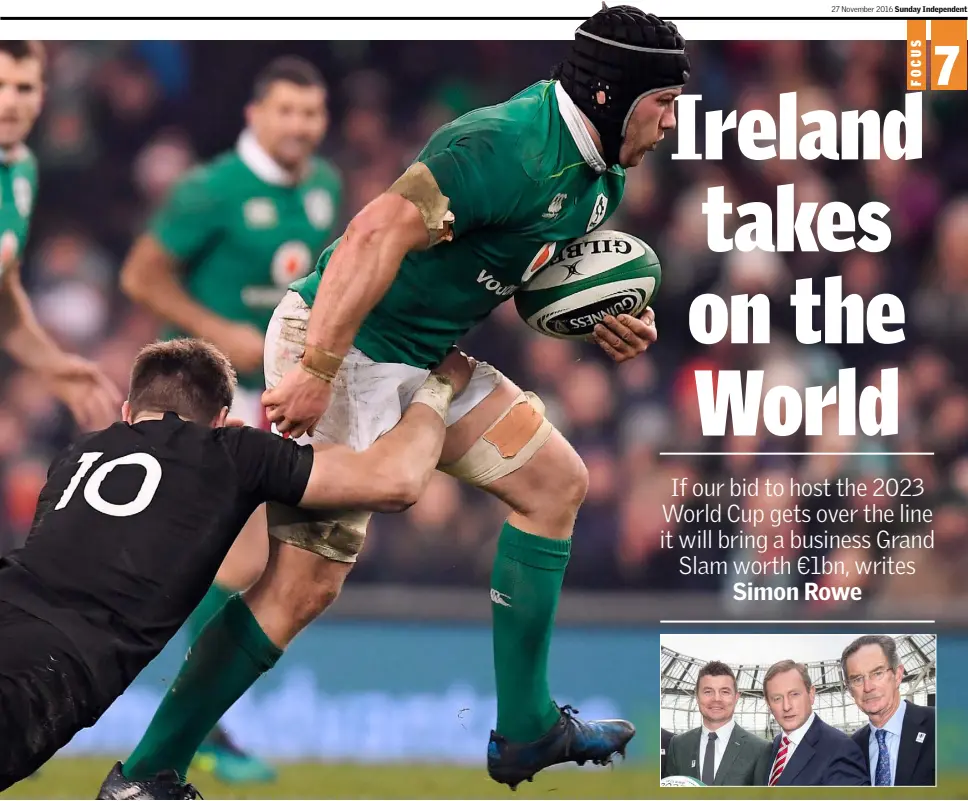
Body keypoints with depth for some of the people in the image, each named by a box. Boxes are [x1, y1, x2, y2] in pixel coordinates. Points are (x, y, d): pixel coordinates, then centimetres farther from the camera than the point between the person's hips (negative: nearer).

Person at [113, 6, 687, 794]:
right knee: (306, 582, -13)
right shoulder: (509, 145, -23)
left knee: (556, 482, 14)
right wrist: (315, 370, -33)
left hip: (427, 359, 10)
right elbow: (378, 234, -30)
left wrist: (610, 321, 3)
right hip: (341, 346, -10)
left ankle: (525, 731, 20)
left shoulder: (600, 178, 9)